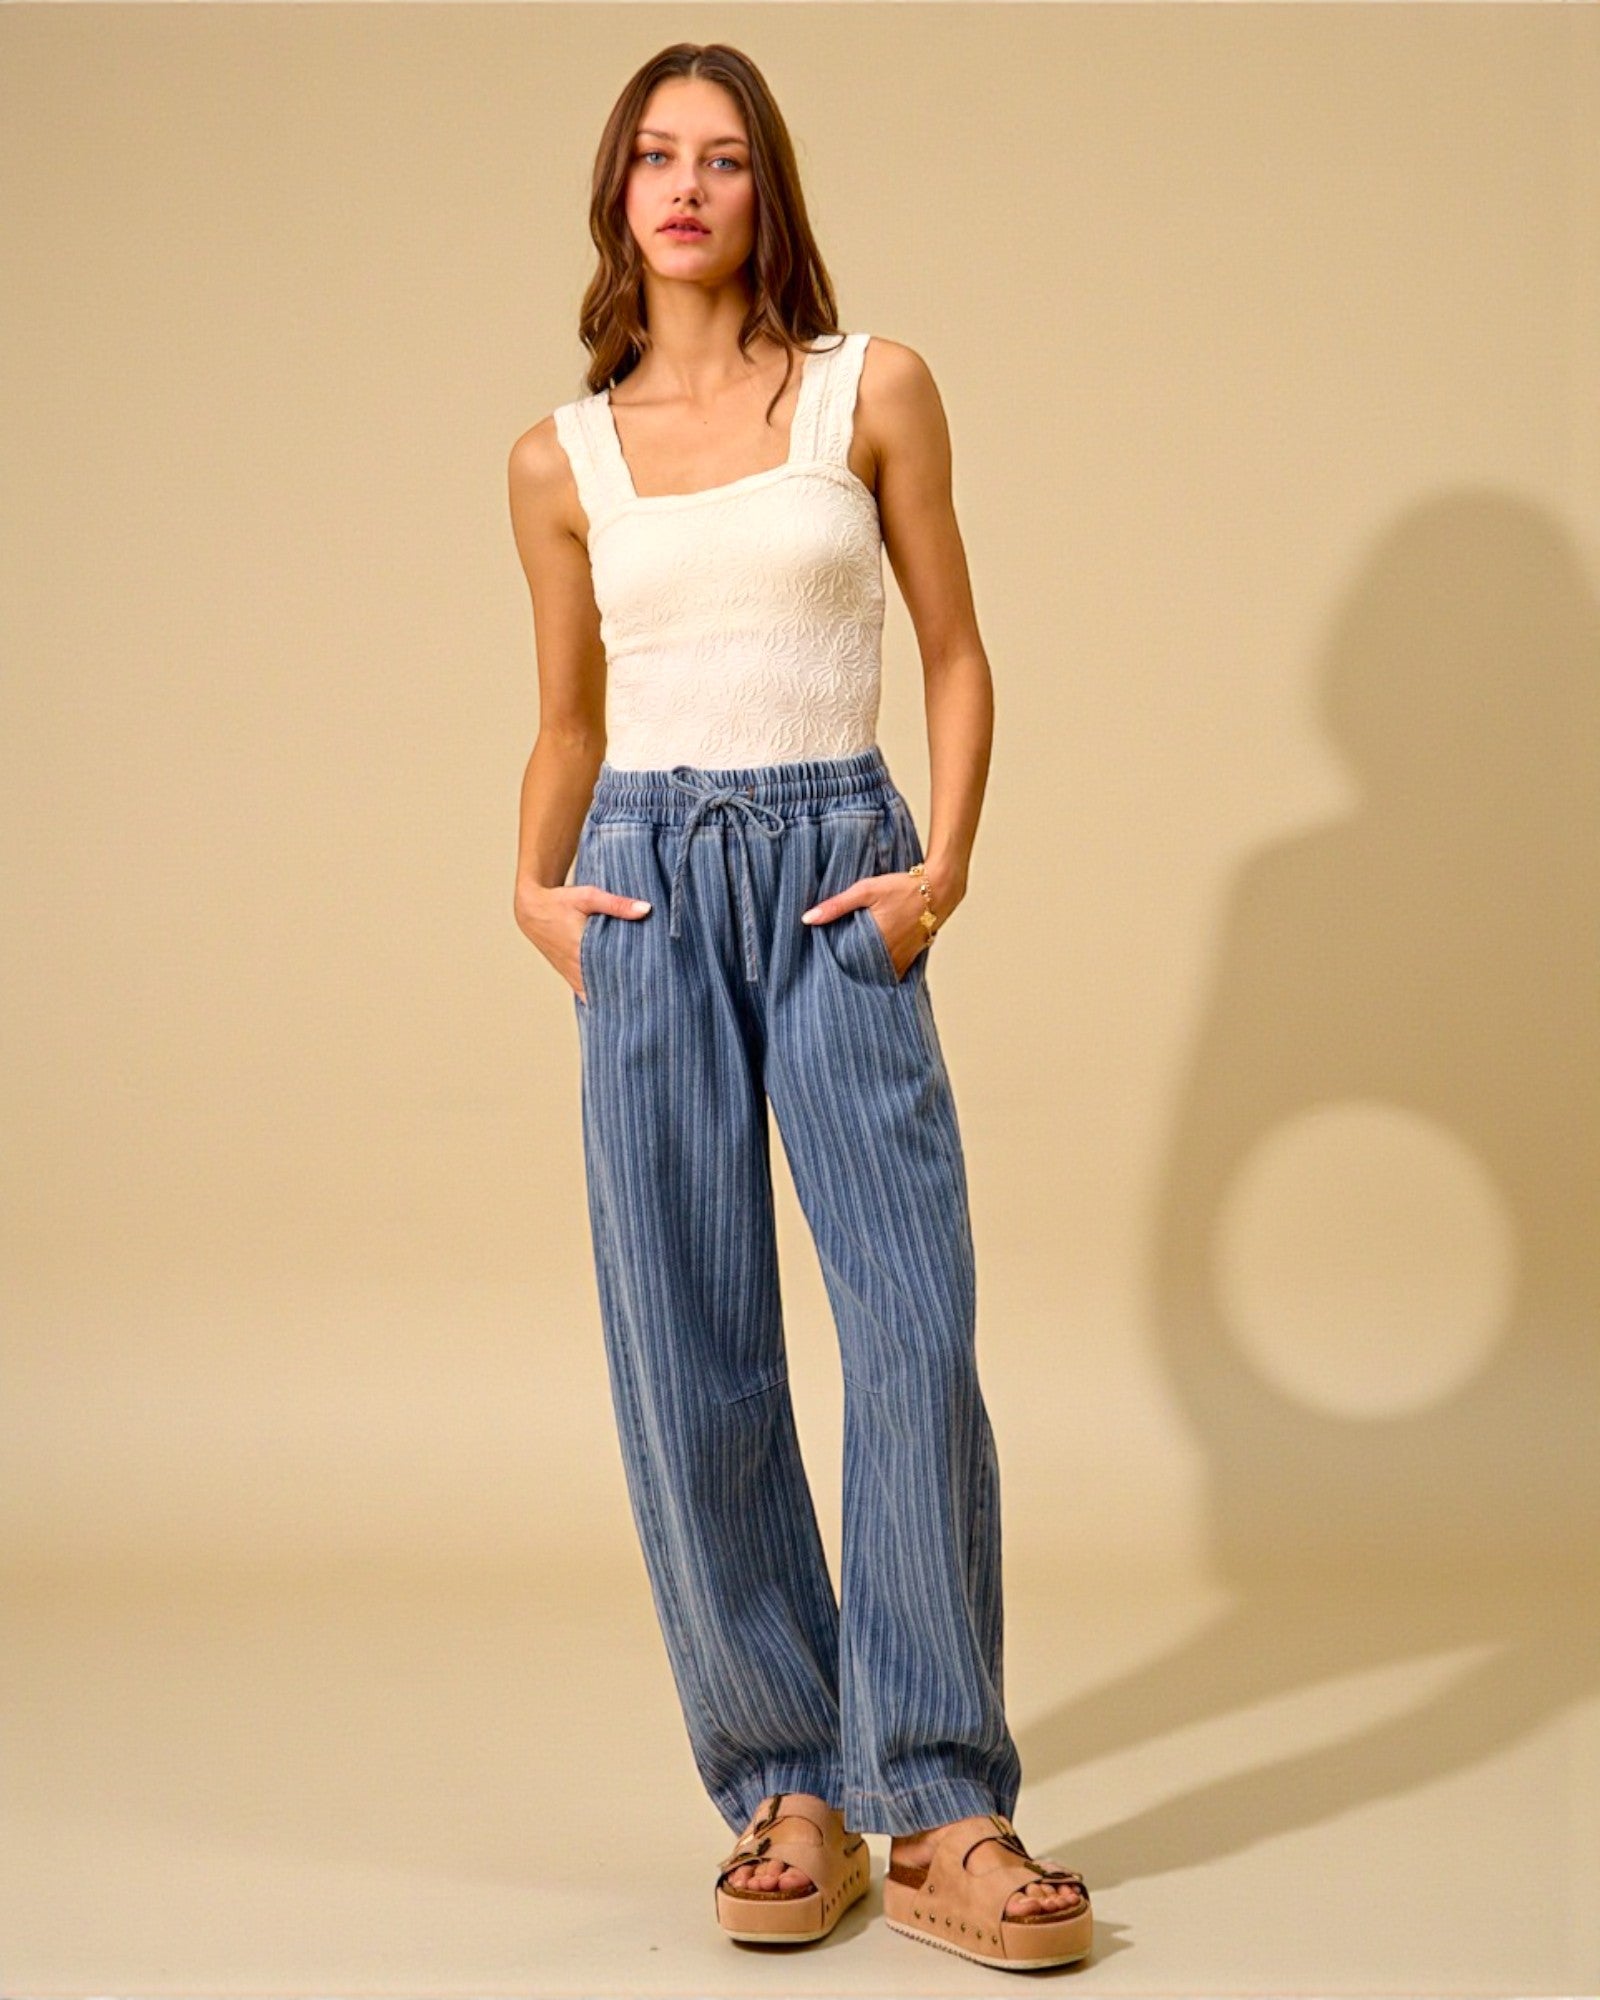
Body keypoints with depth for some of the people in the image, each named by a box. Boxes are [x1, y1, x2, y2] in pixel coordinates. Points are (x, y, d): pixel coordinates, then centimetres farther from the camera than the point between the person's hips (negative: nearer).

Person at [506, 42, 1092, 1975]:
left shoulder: (875, 390, 6)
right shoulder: (562, 458, 10)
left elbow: (956, 654, 8)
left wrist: (943, 865, -5)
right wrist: (533, 880, 3)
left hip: (835, 873, -1)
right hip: (649, 881, 2)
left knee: (915, 1322, -12)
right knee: (687, 1355, -1)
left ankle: (940, 1810, -4)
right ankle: (784, 1790, 9)